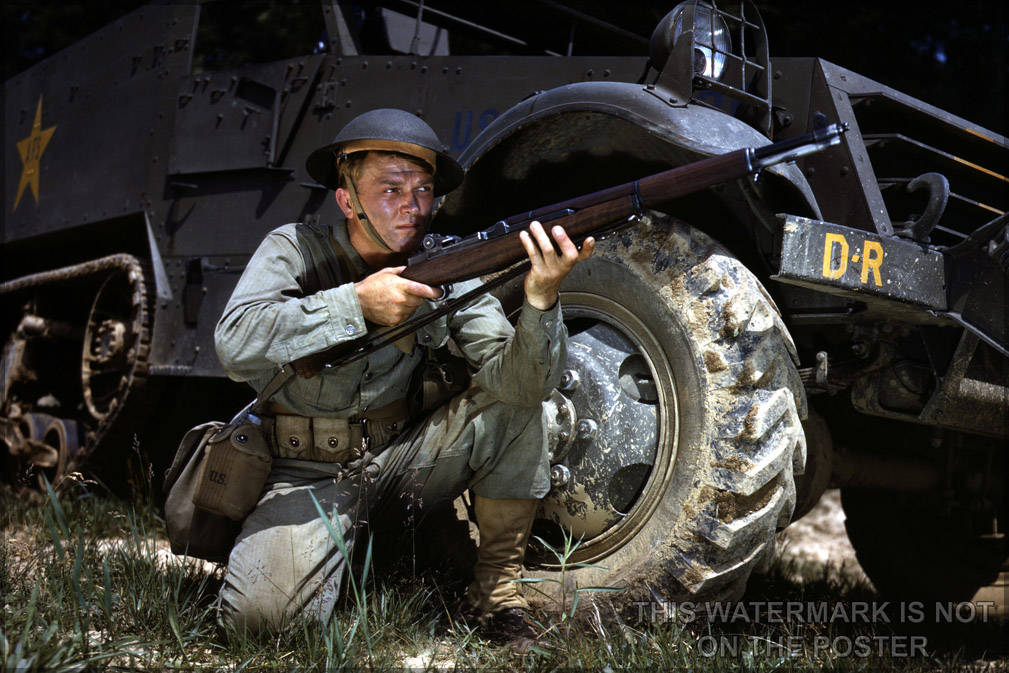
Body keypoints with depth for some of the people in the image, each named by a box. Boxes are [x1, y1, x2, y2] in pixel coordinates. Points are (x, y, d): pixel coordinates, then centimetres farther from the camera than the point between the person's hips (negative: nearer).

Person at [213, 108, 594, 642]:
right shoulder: (294, 250, -9)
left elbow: (516, 379, -18)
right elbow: (236, 345, -25)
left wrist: (541, 298, -37)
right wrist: (356, 302, -29)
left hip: (401, 461, 3)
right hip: (310, 473, -2)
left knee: (513, 397, -19)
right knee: (260, 612, -27)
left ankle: (495, 588, -6)